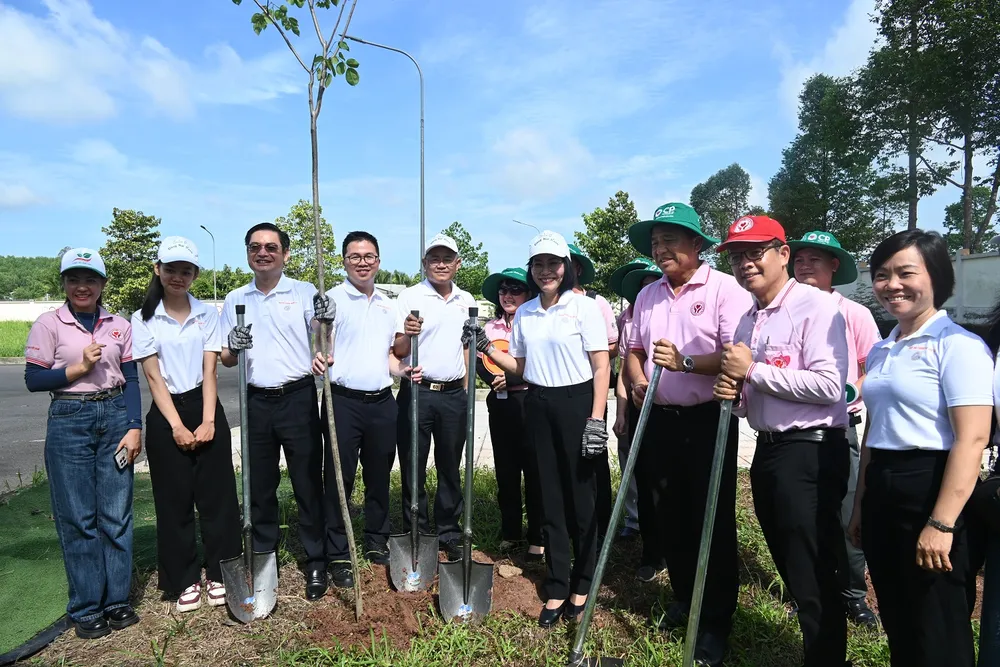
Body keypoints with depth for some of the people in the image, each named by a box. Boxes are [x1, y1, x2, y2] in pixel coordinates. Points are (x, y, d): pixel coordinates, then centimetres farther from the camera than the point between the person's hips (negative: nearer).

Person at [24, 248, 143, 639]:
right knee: (78, 518, 3)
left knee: (117, 514, 5)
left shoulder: (119, 326, 6)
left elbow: (131, 380, 5)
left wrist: (134, 427, -3)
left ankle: (117, 599, 19)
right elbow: (33, 380, -2)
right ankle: (86, 608, 16)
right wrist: (80, 368, -14)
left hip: (116, 418, 2)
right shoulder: (48, 324, 0)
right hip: (69, 423, -2)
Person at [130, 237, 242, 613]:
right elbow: (153, 377, -4)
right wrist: (177, 426, -11)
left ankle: (219, 575, 17)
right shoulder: (144, 320, 1)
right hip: (165, 414, 0)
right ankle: (185, 580, 21)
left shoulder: (208, 314, 4)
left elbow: (209, 371, -1)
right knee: (174, 501, 6)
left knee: (217, 495, 3)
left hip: (206, 408, 1)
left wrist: (208, 421, -10)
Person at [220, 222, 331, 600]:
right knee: (260, 487, 12)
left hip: (299, 399, -3)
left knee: (308, 484, 3)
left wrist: (325, 322, -22)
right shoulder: (235, 300, 11)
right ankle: (263, 559, 28)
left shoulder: (306, 293, 1)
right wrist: (233, 347, -10)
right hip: (256, 403, 3)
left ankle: (315, 563, 15)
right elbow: (225, 360, 13)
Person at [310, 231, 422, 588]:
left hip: (382, 403, 5)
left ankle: (377, 542, 31)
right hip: (343, 402, -5)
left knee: (379, 477, 15)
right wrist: (318, 360, -33)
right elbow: (319, 347, -11)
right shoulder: (332, 299, -4)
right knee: (339, 478, 3)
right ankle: (338, 555, 16)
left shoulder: (387, 305, 14)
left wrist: (405, 370, 3)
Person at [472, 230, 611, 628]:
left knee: (581, 496, 4)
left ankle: (582, 586, 23)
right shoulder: (524, 314, 9)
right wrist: (485, 348, 3)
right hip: (538, 406, 5)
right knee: (550, 497, 10)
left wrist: (596, 419, -14)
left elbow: (601, 366, -8)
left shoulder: (584, 307, -5)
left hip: (577, 404, -4)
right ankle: (556, 588, 21)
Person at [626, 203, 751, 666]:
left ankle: (716, 621, 21)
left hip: (708, 422, -5)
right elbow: (634, 350, 17)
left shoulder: (724, 289, -8)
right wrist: (639, 383, -2)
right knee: (668, 515, 15)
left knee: (713, 521, 4)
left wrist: (684, 362, -28)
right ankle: (683, 596, 36)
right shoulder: (648, 295, 11)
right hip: (659, 421, 6)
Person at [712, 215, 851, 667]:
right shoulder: (746, 321, 14)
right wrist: (733, 393, 1)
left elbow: (829, 386, -24)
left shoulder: (817, 307, -11)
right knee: (791, 570, 21)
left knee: (814, 578, 1)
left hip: (811, 452, -9)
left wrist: (753, 371, -18)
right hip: (766, 449, 9)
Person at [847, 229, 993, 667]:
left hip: (930, 490, -7)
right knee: (897, 625, 20)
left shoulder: (957, 345, -12)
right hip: (881, 491, 7)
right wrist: (861, 504, 17)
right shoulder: (881, 350, 11)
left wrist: (941, 524, -22)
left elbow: (972, 439, -18)